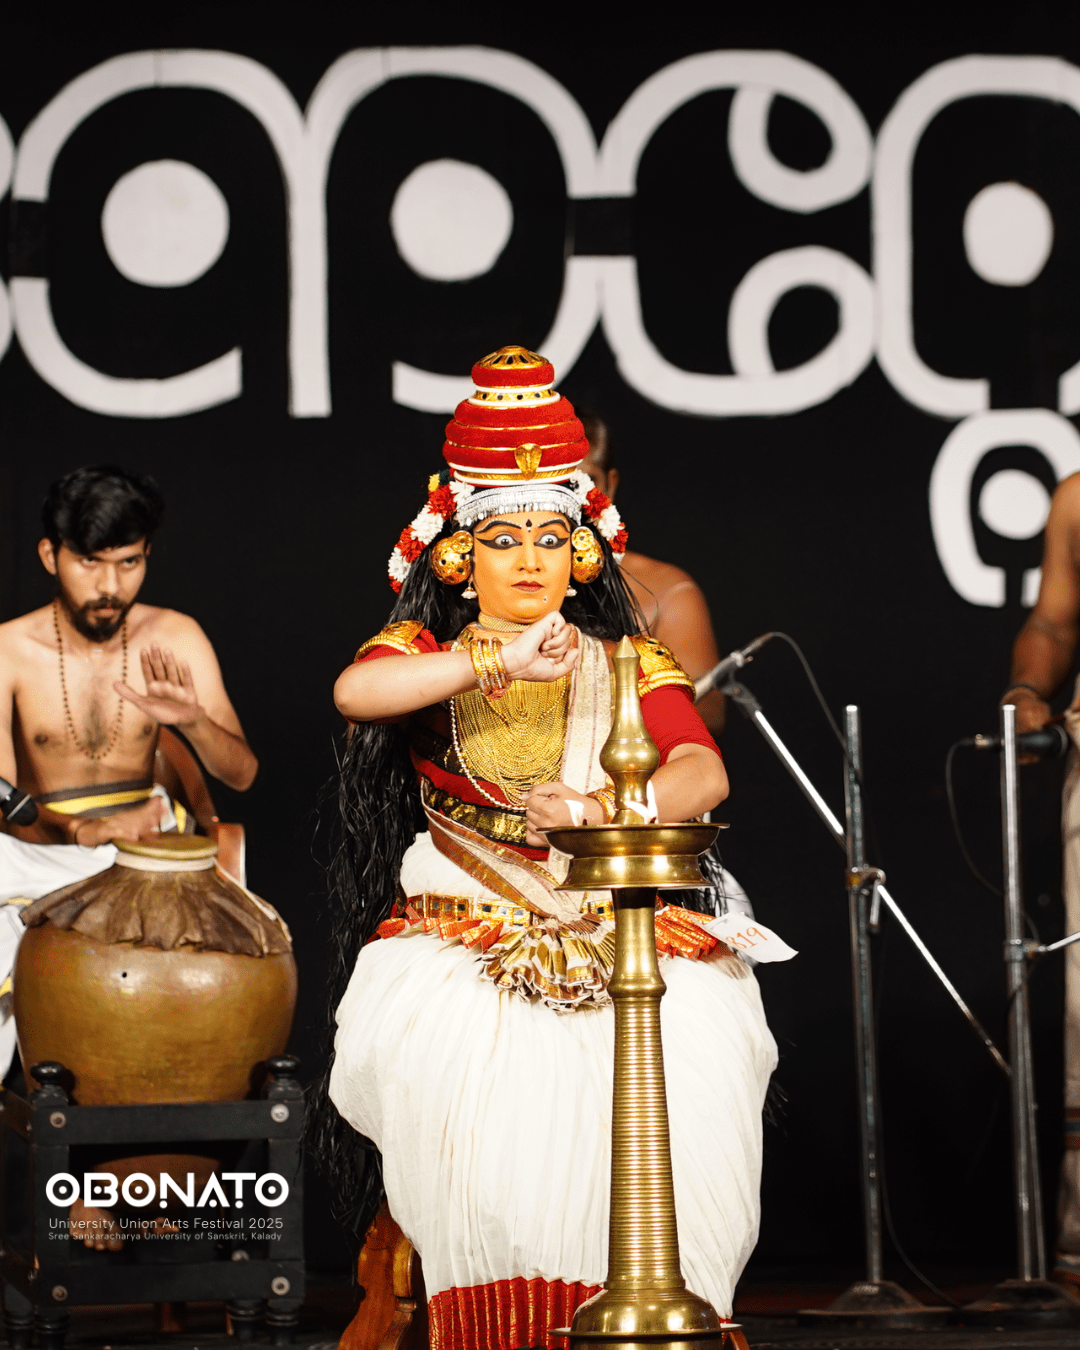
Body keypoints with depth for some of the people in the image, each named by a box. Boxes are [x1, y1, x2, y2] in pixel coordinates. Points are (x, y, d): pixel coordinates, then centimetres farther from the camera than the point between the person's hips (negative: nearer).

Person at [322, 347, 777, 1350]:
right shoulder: (426, 654, 12)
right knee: (473, 1072, -34)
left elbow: (702, 774, -3)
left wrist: (605, 804, -23)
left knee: (687, 1050, -30)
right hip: (461, 928, -1)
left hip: (620, 928, 1)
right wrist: (497, 661, -22)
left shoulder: (631, 664, 15)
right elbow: (354, 693, -13)